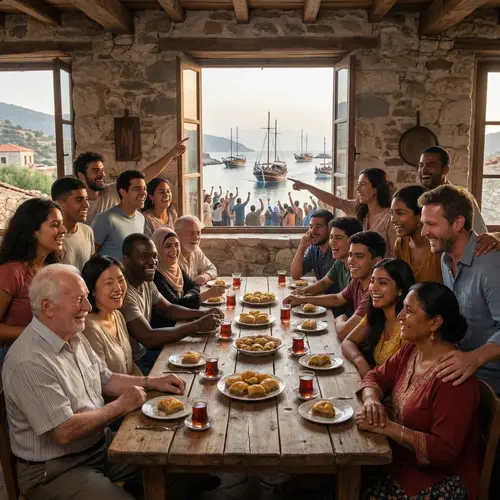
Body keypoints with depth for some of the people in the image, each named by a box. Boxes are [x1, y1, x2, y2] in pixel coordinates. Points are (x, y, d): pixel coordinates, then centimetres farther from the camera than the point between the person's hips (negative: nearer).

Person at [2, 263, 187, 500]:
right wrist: (122, 406, -17)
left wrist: (152, 382, 3)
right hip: (55, 469, -8)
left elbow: (104, 379, 16)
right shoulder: (29, 362, -27)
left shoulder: (74, 337, 4)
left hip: (100, 443, 8)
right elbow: (65, 432, -28)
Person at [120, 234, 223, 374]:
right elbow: (148, 338, -29)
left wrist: (203, 314, -4)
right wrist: (198, 325, -25)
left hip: (144, 352, 9)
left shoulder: (146, 282, 3)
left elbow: (168, 309, 14)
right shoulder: (124, 292, -26)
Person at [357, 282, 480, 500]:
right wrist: (371, 400, -13)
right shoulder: (412, 351, 1)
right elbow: (377, 376, 10)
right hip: (401, 462, 7)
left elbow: (444, 450, -25)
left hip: (441, 481, -7)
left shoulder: (452, 377, -26)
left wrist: (388, 427, -28)